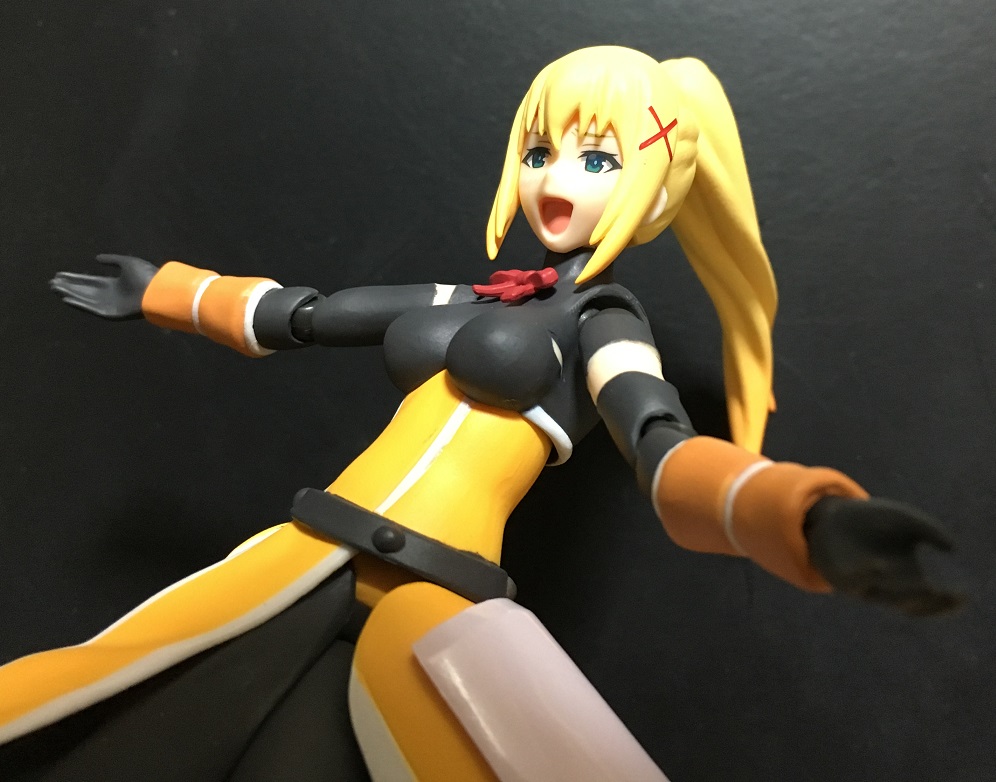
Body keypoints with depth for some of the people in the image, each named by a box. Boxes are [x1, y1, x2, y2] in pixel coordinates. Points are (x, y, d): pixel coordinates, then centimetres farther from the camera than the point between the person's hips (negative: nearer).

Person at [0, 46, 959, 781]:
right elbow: (290, 315, 27)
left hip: (426, 599, -5)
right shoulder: (468, 303, 16)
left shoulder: (605, 320, 1)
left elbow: (669, 457, -18)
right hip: (304, 563, 5)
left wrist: (811, 521, -39)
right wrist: (158, 290, 39)